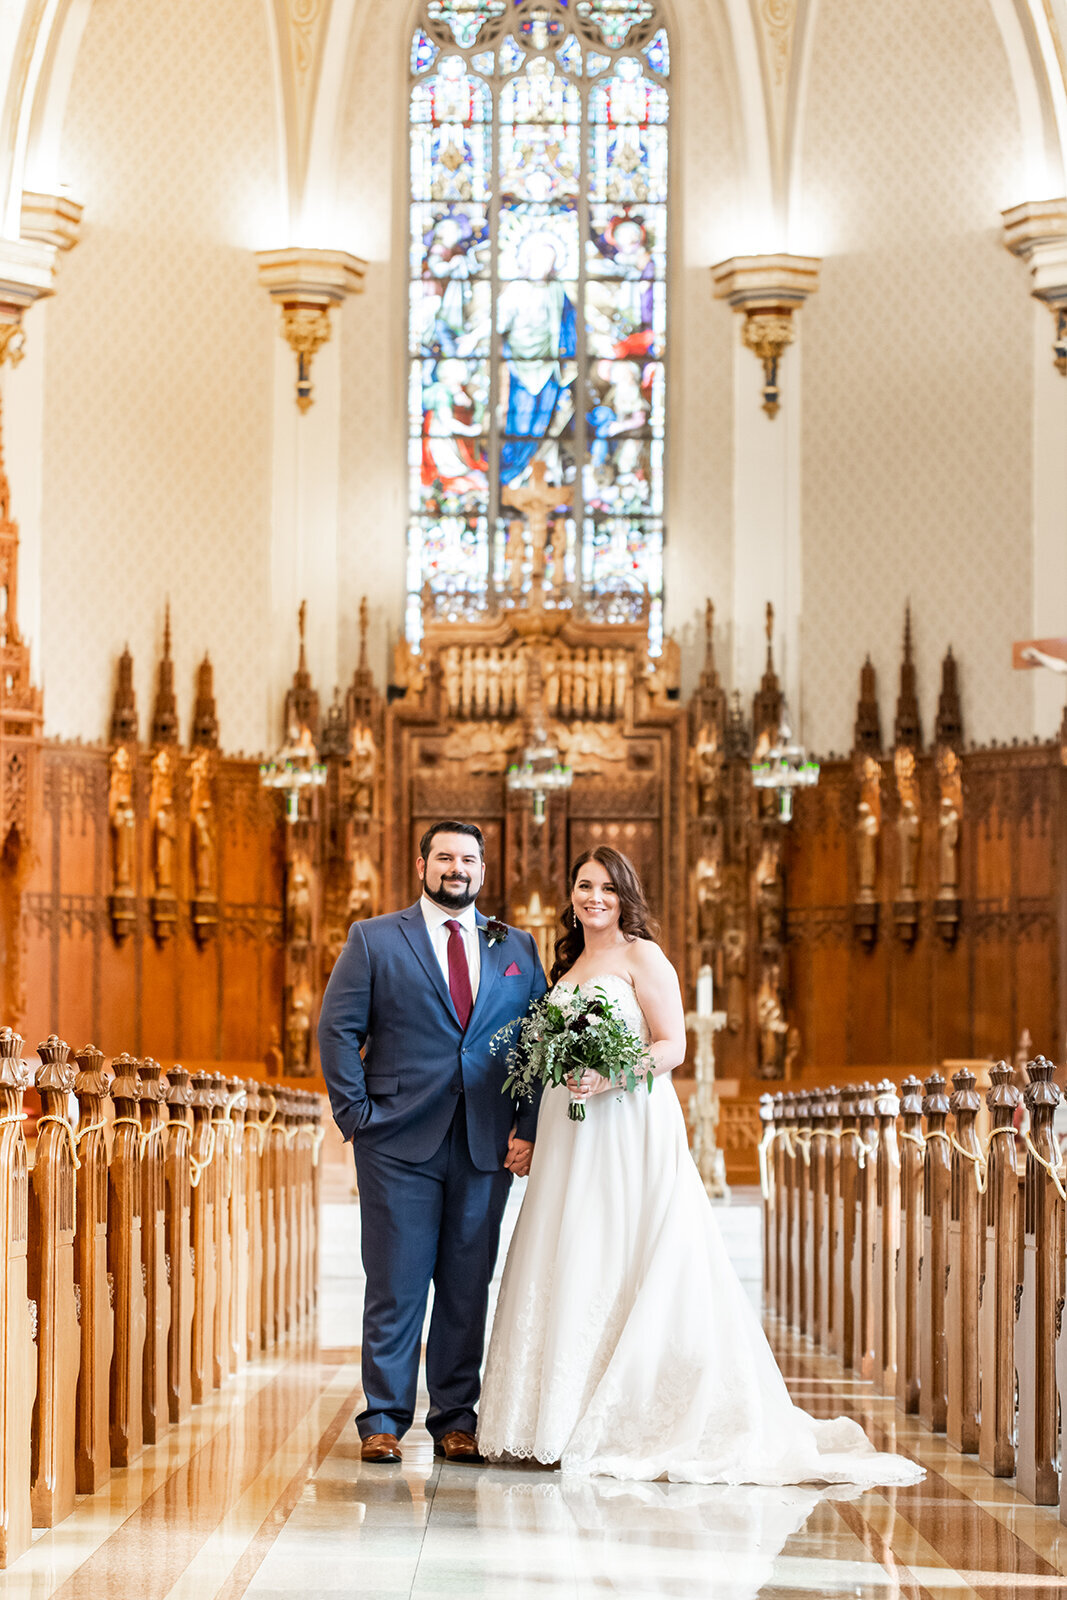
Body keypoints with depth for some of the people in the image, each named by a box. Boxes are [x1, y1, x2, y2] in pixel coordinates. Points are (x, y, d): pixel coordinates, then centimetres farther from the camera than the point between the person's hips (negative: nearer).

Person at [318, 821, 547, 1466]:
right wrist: (357, 1114, -6)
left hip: (488, 1146, 3)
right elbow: (338, 1028, 2)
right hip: (400, 1143, -2)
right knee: (395, 1287, -1)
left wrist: (529, 1129, 0)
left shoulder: (517, 948, 12)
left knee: (468, 1287, 6)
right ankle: (384, 1420, 7)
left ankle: (456, 1420, 15)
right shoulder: (374, 940, 5)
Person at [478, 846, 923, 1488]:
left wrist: (610, 1078, -22)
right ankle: (565, 1418, 5)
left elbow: (673, 1046, -9)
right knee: (571, 1267, 3)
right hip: (572, 1136, 7)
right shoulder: (569, 964, 19)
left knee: (627, 1268, -8)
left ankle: (630, 1423, -6)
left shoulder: (642, 956, -2)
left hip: (631, 1129, -7)